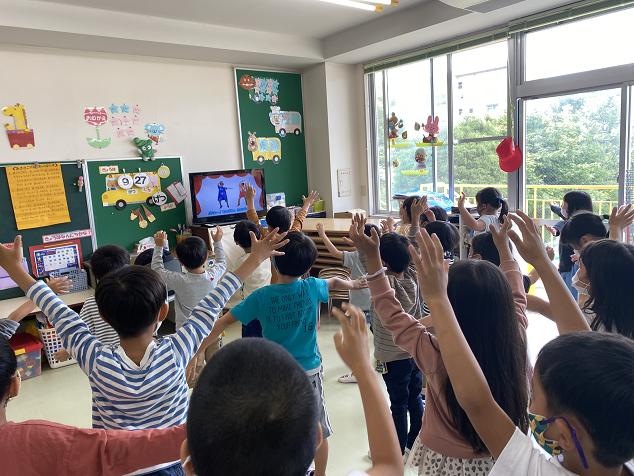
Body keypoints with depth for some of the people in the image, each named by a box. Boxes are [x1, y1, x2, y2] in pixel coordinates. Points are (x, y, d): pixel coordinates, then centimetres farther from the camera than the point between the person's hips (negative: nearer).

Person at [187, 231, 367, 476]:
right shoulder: (312, 288, -11)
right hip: (308, 370, 1)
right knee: (318, 430, 20)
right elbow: (335, 282, 12)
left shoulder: (261, 296, -15)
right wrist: (353, 284, 33)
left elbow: (224, 321, -13)